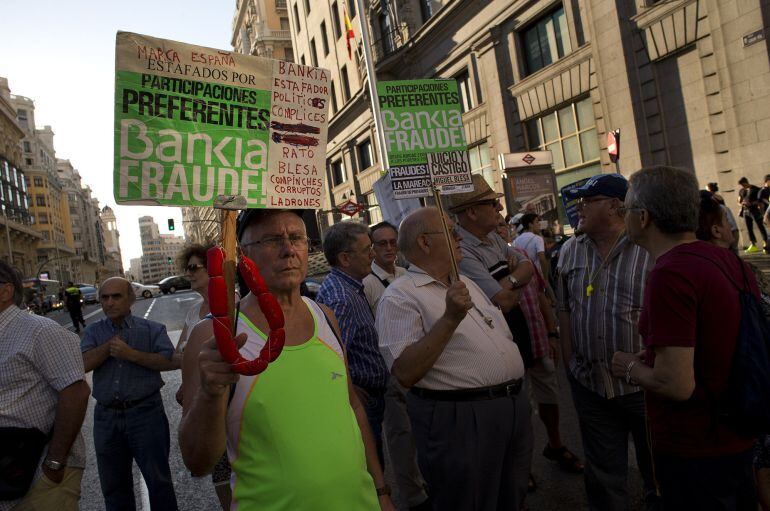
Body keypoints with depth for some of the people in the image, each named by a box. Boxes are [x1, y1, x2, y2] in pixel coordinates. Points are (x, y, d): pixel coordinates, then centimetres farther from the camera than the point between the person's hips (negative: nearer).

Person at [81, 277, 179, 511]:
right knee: (113, 484, 18)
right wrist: (111, 344, -11)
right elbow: (83, 364, -7)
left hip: (145, 412, -3)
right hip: (106, 416, 4)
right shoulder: (94, 332, 9)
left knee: (158, 478, 6)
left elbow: (169, 361, -14)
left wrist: (131, 354, -19)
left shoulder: (152, 329, 0)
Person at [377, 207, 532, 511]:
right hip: (457, 421, -8)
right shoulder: (399, 297, -14)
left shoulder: (464, 283, 14)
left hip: (513, 409, 9)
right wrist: (450, 318, -27)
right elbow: (405, 374, -24)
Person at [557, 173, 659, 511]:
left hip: (644, 383, -3)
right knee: (603, 472, 18)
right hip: (589, 382, 4)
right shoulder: (570, 251, 4)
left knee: (657, 467, 17)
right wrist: (569, 364, 5)